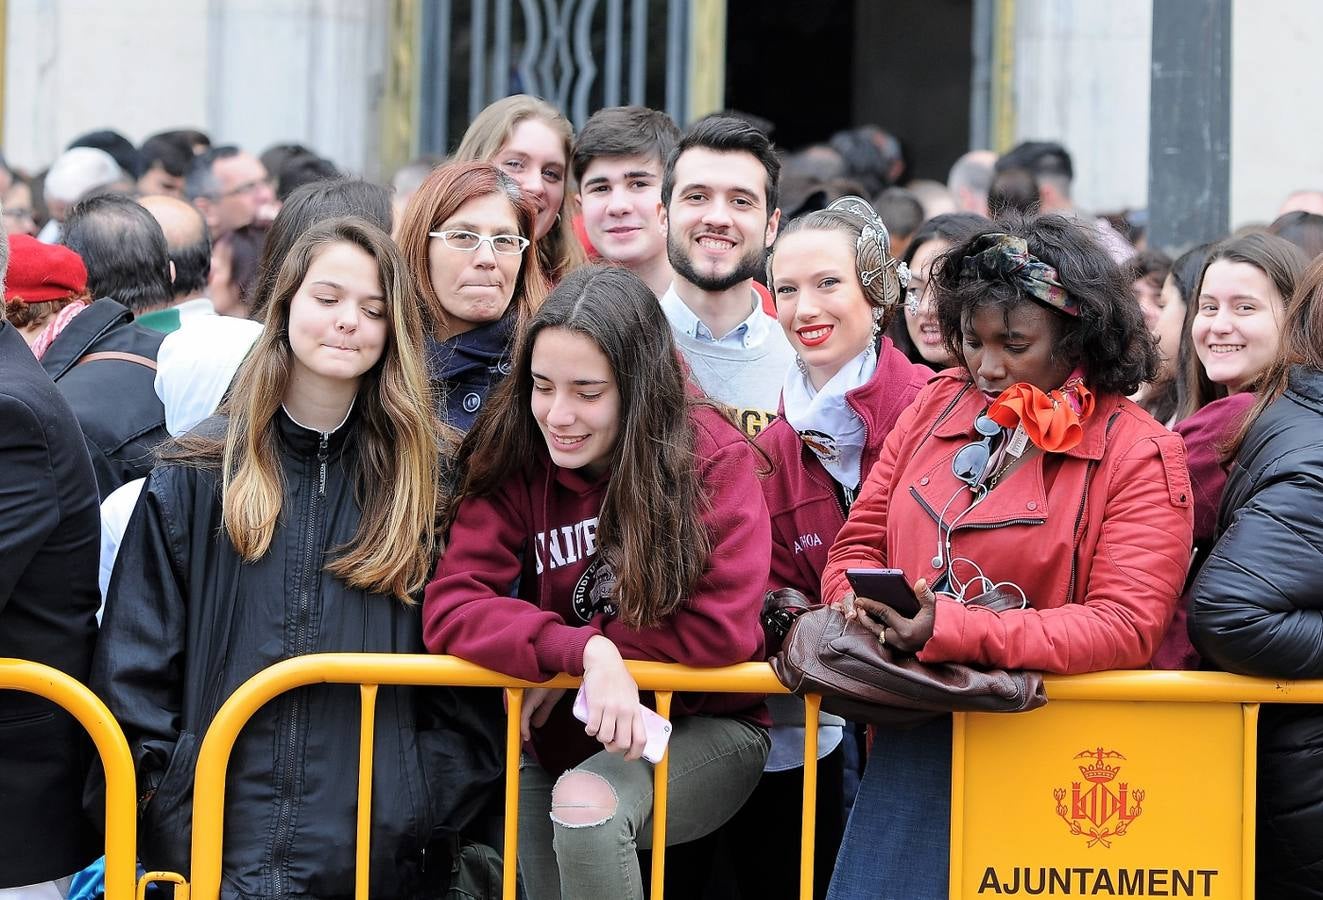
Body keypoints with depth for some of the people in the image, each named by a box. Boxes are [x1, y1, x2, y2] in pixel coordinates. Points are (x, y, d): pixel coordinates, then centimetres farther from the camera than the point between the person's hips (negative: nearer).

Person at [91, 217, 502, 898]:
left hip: (377, 844, 0)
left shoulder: (428, 480, 5)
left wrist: (432, 803, -7)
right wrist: (146, 786, -7)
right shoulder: (197, 473, 5)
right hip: (212, 836, 0)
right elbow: (134, 656, 3)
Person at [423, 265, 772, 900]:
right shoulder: (517, 461, -7)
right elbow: (450, 606, -16)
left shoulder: (713, 458, -14)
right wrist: (584, 651, -32)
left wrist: (560, 668, -18)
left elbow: (725, 626, -20)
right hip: (564, 739, 4)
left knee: (585, 802, -29)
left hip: (706, 729, -4)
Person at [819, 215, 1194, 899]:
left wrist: (952, 632, -22)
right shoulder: (937, 406, 11)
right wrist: (860, 607, -10)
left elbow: (1125, 626, -13)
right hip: (913, 734, 4)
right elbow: (857, 546, 16)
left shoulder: (1139, 455, -4)